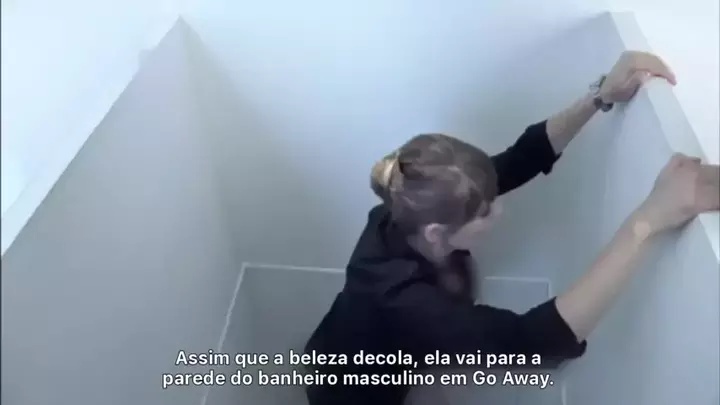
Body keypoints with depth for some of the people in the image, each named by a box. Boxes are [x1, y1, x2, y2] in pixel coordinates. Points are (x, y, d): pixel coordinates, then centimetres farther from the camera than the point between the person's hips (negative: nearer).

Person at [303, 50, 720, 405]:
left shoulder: (410, 217, -24)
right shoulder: (400, 297, -45)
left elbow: (522, 158, -17)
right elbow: (538, 339, -56)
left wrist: (602, 96, -30)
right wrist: (649, 220, -60)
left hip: (374, 365, 6)